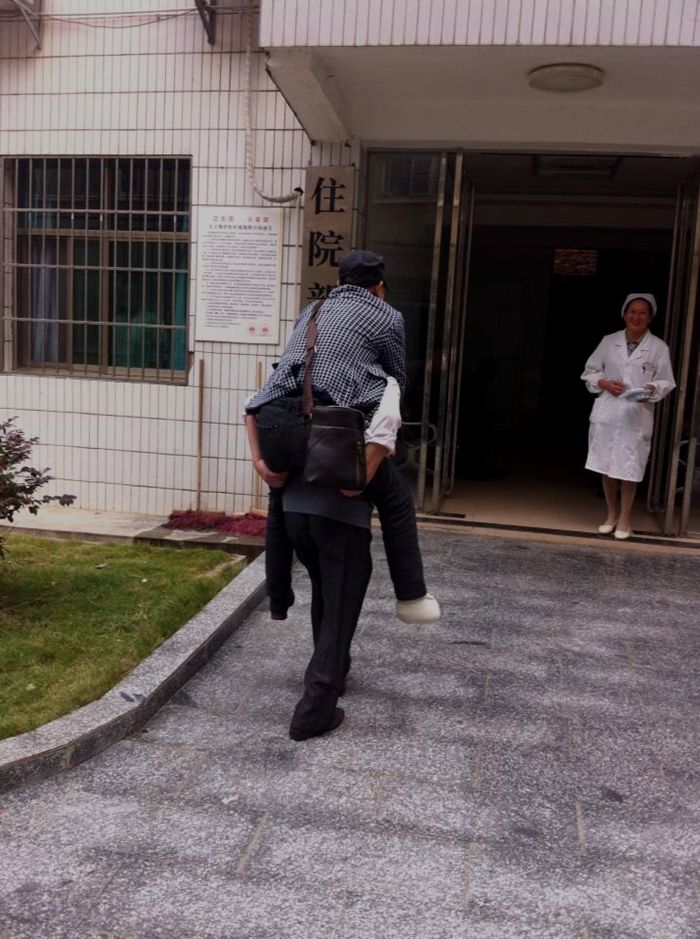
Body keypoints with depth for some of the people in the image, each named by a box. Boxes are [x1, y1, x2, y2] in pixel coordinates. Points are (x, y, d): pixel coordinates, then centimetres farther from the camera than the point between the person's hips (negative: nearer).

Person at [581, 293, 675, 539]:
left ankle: (624, 518, 17)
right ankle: (611, 513, 26)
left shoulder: (659, 347, 0)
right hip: (606, 413, 2)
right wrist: (604, 383, -9)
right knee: (606, 466, 8)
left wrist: (652, 391, -19)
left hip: (637, 417, -2)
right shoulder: (608, 341, 5)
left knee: (629, 469, 0)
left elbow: (667, 382, 2)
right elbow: (590, 371, 10)